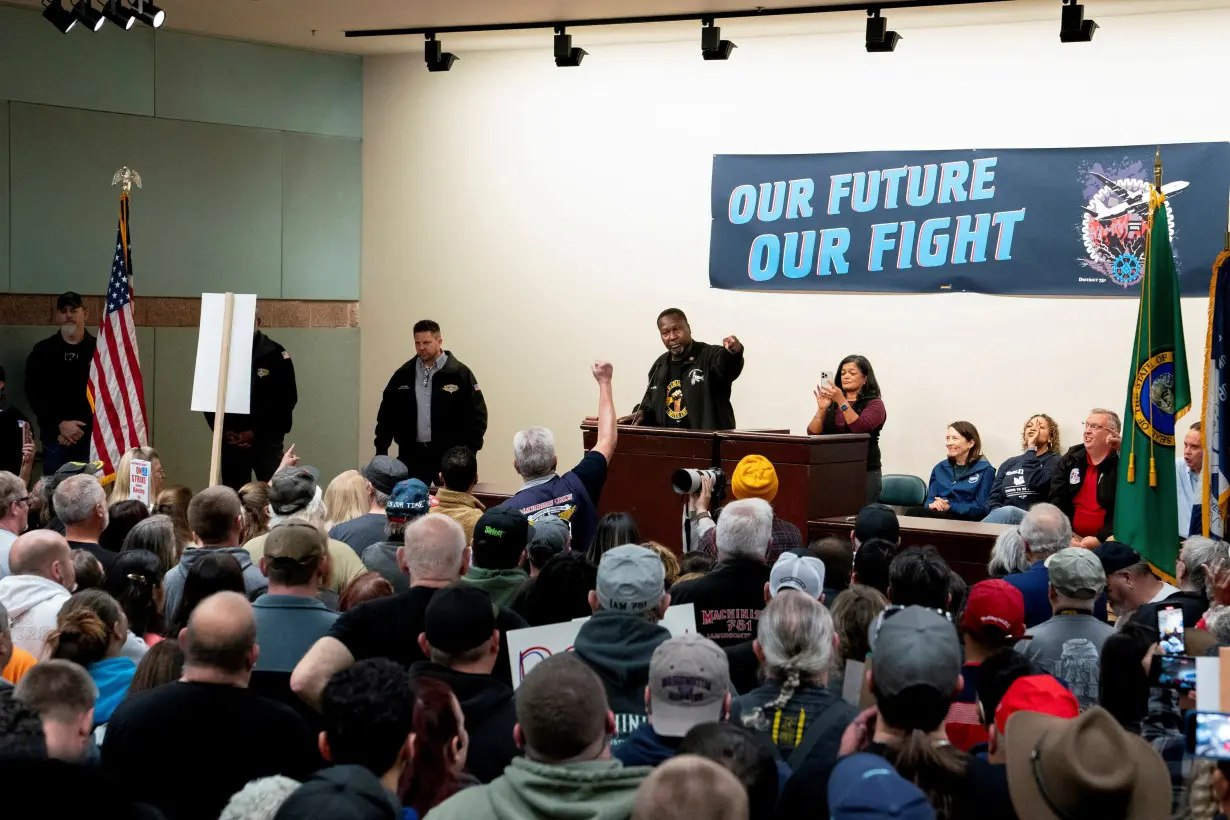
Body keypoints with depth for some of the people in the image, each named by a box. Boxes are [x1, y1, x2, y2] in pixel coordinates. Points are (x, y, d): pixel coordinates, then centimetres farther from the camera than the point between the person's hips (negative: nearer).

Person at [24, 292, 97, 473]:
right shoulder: (43, 351, 8)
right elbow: (34, 393, 3)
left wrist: (80, 429, -9)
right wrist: (60, 424, -10)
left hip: (91, 436, -1)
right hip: (54, 436, 1)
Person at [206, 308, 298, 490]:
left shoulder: (276, 356, -2)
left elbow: (287, 400, -3)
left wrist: (256, 432, -9)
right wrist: (223, 431, -4)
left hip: (266, 442, -3)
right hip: (231, 443, 3)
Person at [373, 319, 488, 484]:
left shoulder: (459, 373, -3)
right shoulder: (404, 374, 8)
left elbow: (477, 415, -4)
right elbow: (387, 414, 11)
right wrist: (381, 452, 5)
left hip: (449, 455, -3)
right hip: (412, 454, 3)